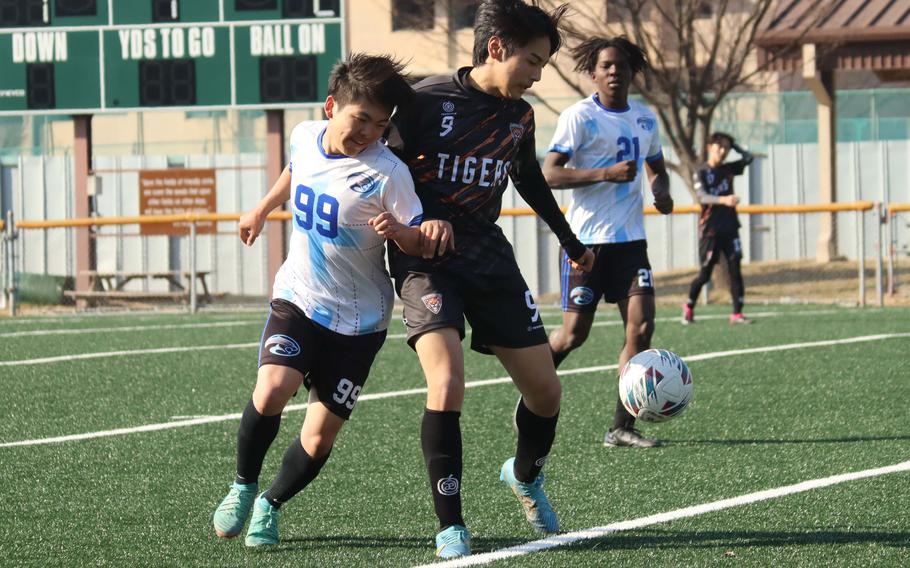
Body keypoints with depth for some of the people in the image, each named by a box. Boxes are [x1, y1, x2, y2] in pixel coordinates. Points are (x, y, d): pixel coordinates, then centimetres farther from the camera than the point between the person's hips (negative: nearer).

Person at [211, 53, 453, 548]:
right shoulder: (304, 137, -4)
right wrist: (261, 210, 34)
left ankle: (270, 506, 26)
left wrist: (398, 232, -37)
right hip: (298, 300, 2)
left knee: (318, 440, -2)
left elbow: (420, 244, -15)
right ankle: (243, 486, 1)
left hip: (358, 320, -2)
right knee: (270, 391, -24)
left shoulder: (387, 172, -18)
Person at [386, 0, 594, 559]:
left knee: (546, 391, 5)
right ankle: (451, 528, -14)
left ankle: (525, 475, 38)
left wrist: (571, 242, 35)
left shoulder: (519, 116, 7)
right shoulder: (427, 100, -12)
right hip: (426, 263, -6)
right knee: (448, 385, -25)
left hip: (490, 259, 6)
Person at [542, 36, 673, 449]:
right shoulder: (579, 116, -7)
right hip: (586, 239, -5)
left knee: (641, 325, -9)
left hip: (630, 239, 5)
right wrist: (606, 174, -24)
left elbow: (656, 169, 26)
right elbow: (549, 174, -14)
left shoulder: (645, 119, 11)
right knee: (574, 334, -1)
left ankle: (622, 427, -6)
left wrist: (661, 190, 3)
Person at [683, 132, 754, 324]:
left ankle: (737, 313, -5)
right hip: (710, 229, -4)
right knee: (705, 274, 2)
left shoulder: (728, 169, 9)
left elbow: (748, 158, 9)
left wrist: (733, 145, 8)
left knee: (735, 270, -5)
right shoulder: (701, 173, -5)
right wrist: (723, 200, -37)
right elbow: (702, 197, -20)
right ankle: (689, 307, 24)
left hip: (730, 228, 4)